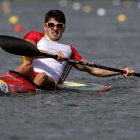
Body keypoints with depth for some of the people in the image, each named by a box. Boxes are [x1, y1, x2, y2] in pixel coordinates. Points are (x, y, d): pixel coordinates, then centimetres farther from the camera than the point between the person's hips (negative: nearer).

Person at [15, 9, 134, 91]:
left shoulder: (69, 50, 35)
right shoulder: (35, 36, 24)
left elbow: (92, 70, 32)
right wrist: (51, 54, -17)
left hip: (49, 82, 2)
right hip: (29, 76, -1)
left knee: (43, 76, -36)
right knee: (27, 65, -37)